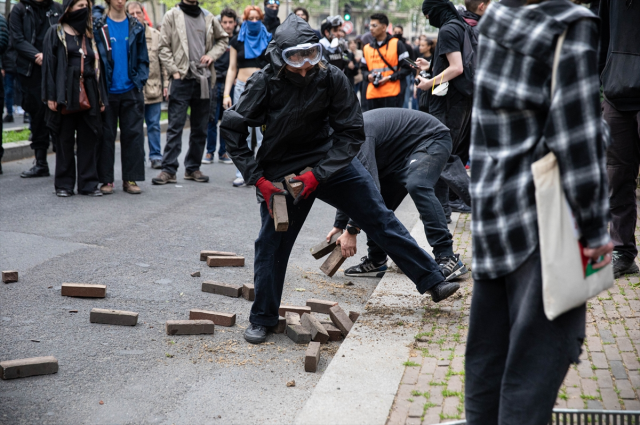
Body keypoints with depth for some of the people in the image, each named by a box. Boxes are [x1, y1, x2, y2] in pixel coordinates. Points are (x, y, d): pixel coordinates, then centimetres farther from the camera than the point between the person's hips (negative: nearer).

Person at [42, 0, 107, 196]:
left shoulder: (89, 36, 17)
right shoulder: (55, 33, 4)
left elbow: (97, 66, 15)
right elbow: (49, 64, -3)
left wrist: (101, 97, 8)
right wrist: (51, 96, -11)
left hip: (89, 95, 4)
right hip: (66, 93, -4)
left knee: (89, 139, 2)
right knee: (65, 140, 2)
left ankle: (88, 183, 8)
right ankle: (64, 184, 9)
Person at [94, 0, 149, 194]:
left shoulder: (136, 27, 8)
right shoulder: (98, 27, 2)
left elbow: (143, 58, 9)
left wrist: (139, 80, -3)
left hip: (131, 91, 2)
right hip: (107, 92, -2)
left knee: (133, 135, 2)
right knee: (106, 136, 3)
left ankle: (131, 179, 9)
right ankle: (106, 180, 10)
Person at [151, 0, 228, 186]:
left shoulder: (208, 18, 11)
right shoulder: (172, 16, 1)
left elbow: (223, 39, 23)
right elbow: (164, 47, -2)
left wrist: (212, 55, 5)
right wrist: (174, 71, -11)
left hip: (203, 79, 4)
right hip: (182, 79, -4)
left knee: (200, 128, 8)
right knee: (175, 126, -8)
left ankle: (193, 168, 17)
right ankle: (169, 169, -7)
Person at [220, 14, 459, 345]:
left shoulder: (331, 78, -17)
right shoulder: (265, 84, -19)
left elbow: (351, 132, -12)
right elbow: (232, 130, -12)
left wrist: (318, 174, -21)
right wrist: (258, 180, -17)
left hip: (330, 158, 2)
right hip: (282, 169, -1)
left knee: (380, 217, 2)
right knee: (272, 242, 0)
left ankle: (432, 281, 11)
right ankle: (262, 319, 18)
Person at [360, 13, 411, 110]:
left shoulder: (397, 44, 3)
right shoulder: (367, 48, 17)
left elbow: (407, 68, 0)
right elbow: (364, 69, 23)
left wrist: (389, 78, -12)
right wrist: (368, 76, -1)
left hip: (392, 94, -4)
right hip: (372, 94, 5)